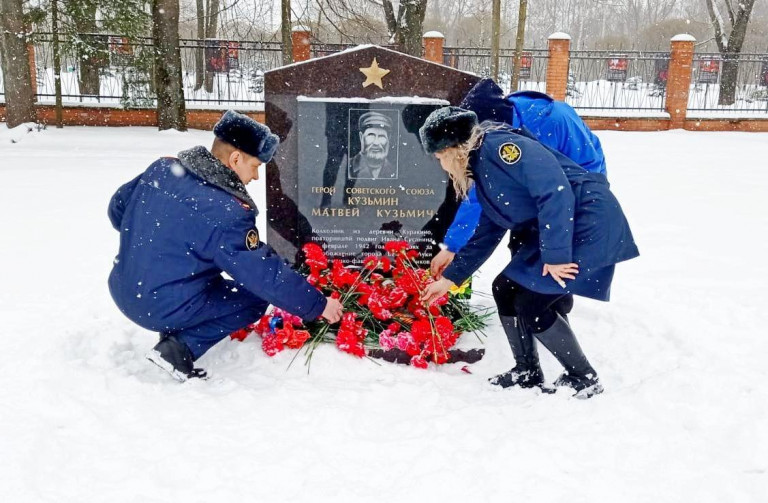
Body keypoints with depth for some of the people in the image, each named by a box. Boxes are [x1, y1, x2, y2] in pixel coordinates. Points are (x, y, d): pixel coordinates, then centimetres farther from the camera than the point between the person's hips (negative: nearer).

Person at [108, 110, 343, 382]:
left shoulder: (161, 168, -3)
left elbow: (117, 207, 12)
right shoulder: (225, 213, -24)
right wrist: (317, 305, -10)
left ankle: (173, 330, 16)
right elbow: (266, 274, -21)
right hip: (163, 308, -8)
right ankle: (181, 348, -5)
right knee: (256, 299, 6)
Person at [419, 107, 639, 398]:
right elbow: (486, 235, 22)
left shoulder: (501, 146, -17)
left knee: (531, 303, -9)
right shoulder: (483, 174, 14)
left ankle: (584, 378, 12)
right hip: (555, 230, 10)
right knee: (504, 289, 8)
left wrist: (555, 254, -25)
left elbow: (555, 191, -26)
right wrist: (450, 278, 26)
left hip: (592, 222, -10)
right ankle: (528, 373, 23)